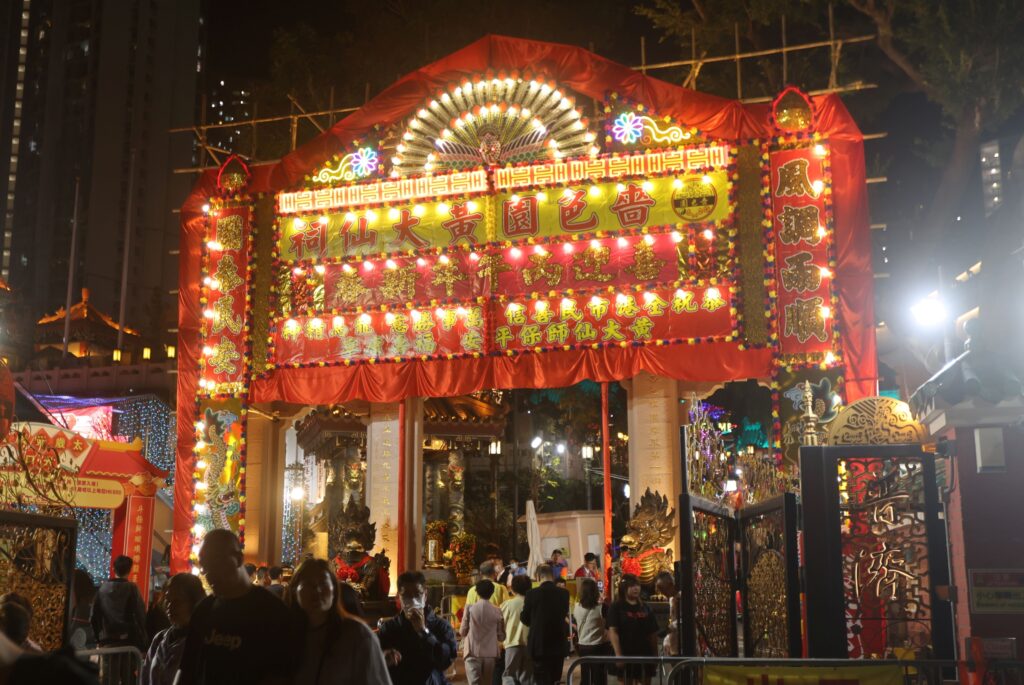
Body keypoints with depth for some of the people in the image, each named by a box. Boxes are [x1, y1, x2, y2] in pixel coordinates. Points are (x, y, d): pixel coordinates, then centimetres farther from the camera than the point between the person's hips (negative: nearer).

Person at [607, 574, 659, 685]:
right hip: (626, 654, -4)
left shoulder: (645, 607, 11)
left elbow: (653, 633, 12)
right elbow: (613, 631, -11)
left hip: (645, 653, 4)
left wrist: (655, 654, 7)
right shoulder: (616, 607, -4)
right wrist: (618, 654, -19)